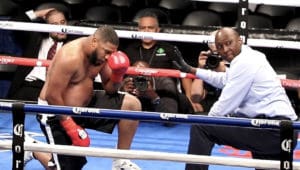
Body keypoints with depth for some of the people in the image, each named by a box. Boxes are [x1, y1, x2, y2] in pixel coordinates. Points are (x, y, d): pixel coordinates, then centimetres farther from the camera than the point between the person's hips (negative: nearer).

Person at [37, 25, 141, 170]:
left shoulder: (100, 52, -4)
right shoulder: (71, 57, -28)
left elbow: (110, 89, 5)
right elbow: (52, 96, -26)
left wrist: (117, 75, -17)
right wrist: (71, 126, -24)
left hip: (85, 105, 8)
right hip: (57, 112, -8)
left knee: (132, 104, -8)